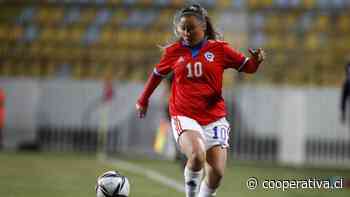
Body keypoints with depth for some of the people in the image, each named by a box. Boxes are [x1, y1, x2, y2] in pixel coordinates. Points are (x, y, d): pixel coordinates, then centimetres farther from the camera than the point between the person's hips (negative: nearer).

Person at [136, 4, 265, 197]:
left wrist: (256, 60, -18)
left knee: (216, 174, -4)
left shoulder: (219, 49, 2)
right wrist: (143, 100, 30)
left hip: (214, 118, 1)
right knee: (197, 156, -30)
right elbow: (158, 74, 20)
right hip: (184, 117, -1)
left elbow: (246, 67, 5)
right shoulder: (173, 52, 5)